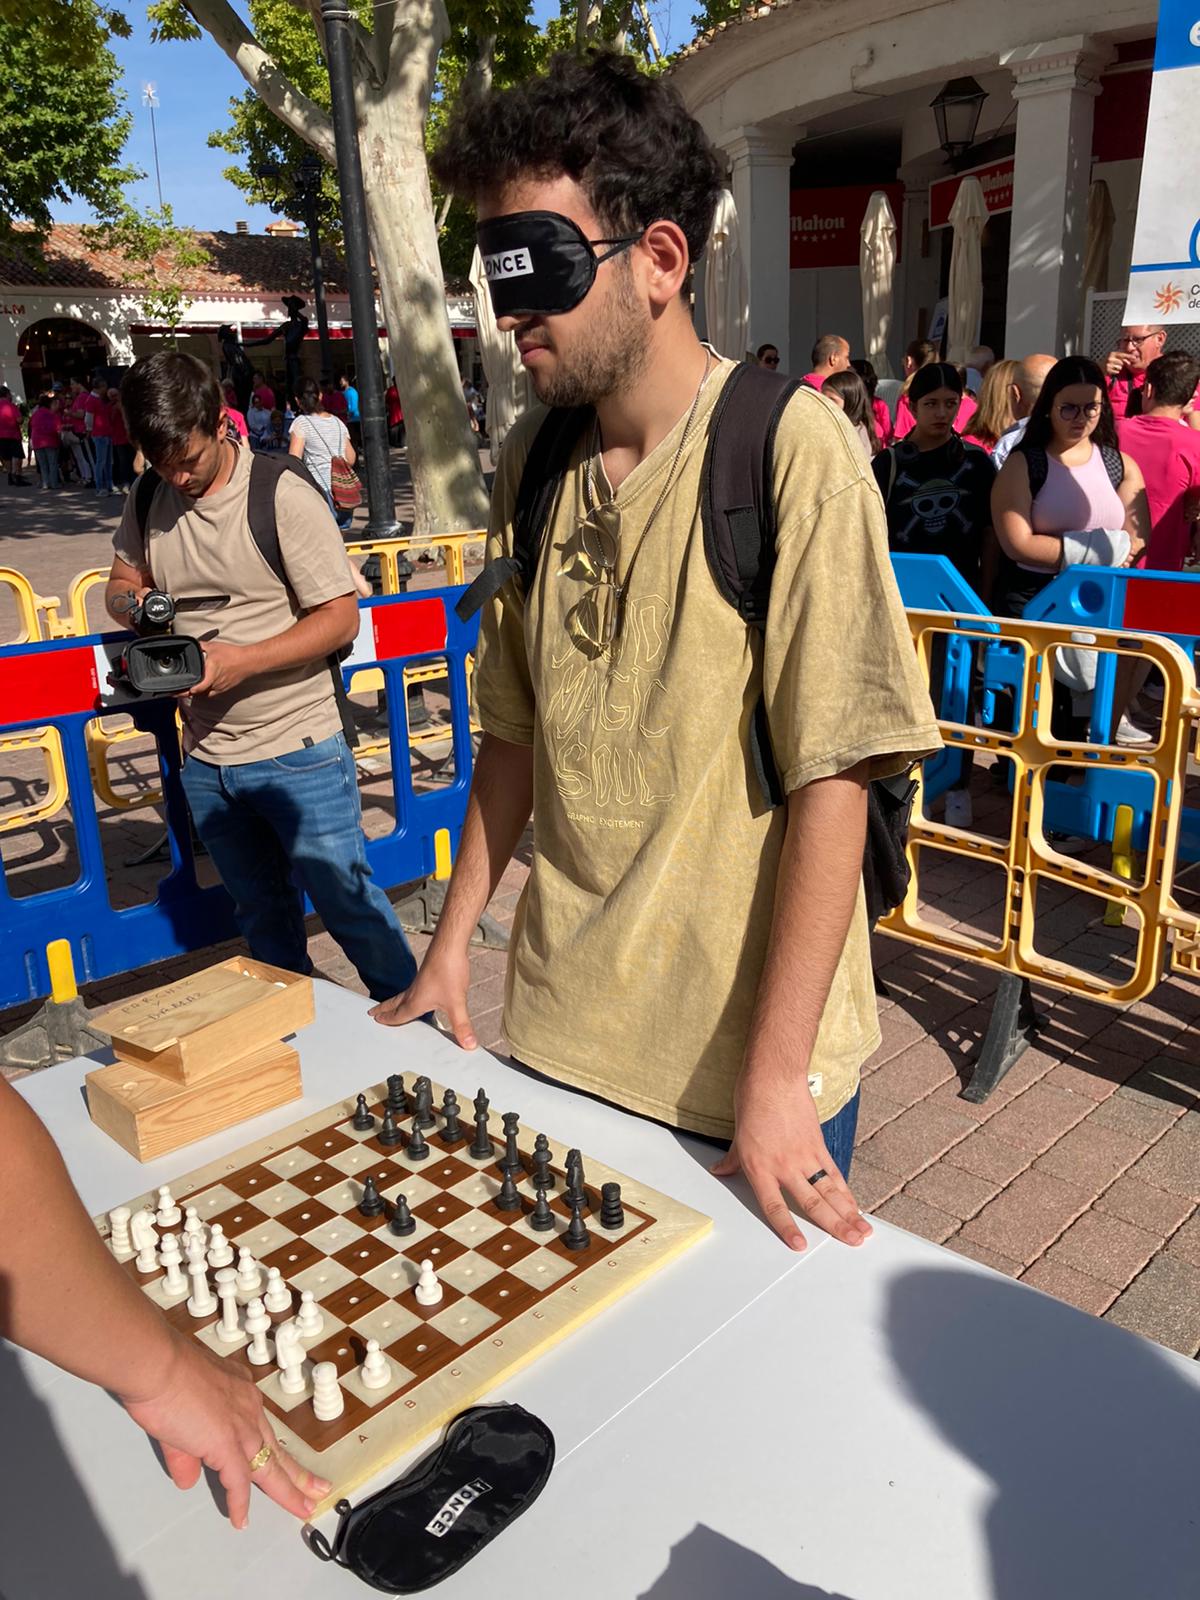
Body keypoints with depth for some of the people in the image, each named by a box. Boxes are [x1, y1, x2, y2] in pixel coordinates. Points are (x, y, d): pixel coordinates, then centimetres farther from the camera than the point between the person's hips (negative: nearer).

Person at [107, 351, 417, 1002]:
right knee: (262, 917, 18)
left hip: (296, 752, -5)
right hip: (206, 759, 6)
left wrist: (241, 661, -24)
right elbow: (122, 581, 19)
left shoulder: (283, 496, -13)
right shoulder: (149, 502, 4)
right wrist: (133, 605, -6)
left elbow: (341, 618, -14)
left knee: (345, 898, 3)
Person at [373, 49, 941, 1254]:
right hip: (559, 1029, 5)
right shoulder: (529, 464, 2)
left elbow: (831, 779, -18)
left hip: (743, 1056, -5)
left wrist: (777, 1075, -17)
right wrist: (451, 944, 8)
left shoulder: (792, 451, -17)